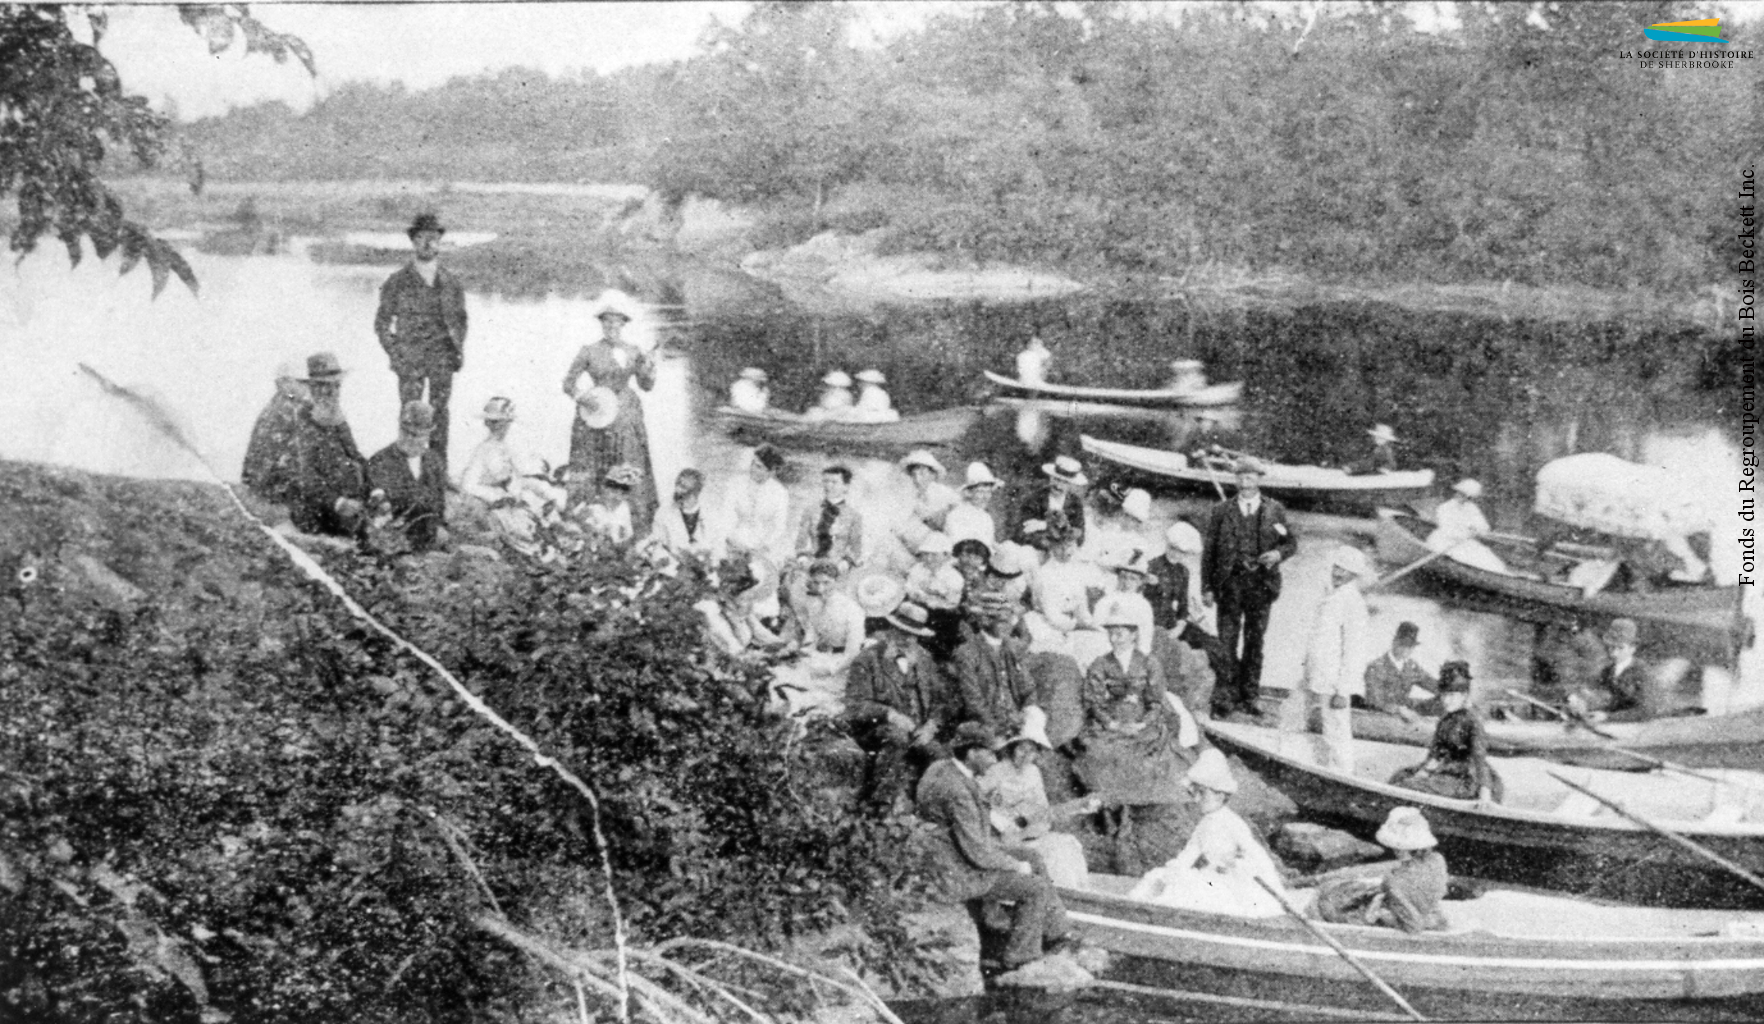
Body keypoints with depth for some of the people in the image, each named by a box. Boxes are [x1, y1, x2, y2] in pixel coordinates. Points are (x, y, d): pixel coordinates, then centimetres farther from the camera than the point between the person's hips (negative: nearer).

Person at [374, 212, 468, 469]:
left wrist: (459, 349, 7)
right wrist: (394, 354, -3)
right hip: (409, 359, -2)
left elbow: (460, 318, 19)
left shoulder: (450, 282, 8)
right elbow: (381, 323, 5)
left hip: (442, 359, 2)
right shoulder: (397, 282, 0)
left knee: (439, 412, 5)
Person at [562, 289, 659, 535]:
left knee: (634, 476, 0)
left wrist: (648, 369, -15)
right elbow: (568, 383, 2)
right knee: (588, 477, -2)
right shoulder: (589, 352, -2)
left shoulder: (634, 352, 4)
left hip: (627, 419, 2)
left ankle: (641, 532, 5)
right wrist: (584, 399, -15)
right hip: (596, 418, -2)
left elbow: (646, 385, 5)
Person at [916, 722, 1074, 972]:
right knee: (1036, 888, -5)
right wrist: (1015, 866, -11)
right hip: (960, 874, -10)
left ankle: (1054, 931, 25)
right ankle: (1019, 957, 9)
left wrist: (1005, 852, 14)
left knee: (1031, 861, 17)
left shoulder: (941, 768, 2)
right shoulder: (957, 791, -29)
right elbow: (977, 853, -27)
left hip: (950, 855, 10)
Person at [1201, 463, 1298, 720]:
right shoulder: (1222, 510, 5)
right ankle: (1224, 699, 2)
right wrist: (1206, 587, -1)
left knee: (1255, 642, 7)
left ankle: (1248, 698, 15)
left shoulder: (1275, 510, 7)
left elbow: (1291, 542, 9)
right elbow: (1209, 550, 5)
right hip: (1230, 582, -1)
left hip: (1261, 582, 1)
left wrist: (1279, 553, -15)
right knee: (1226, 643, -3)